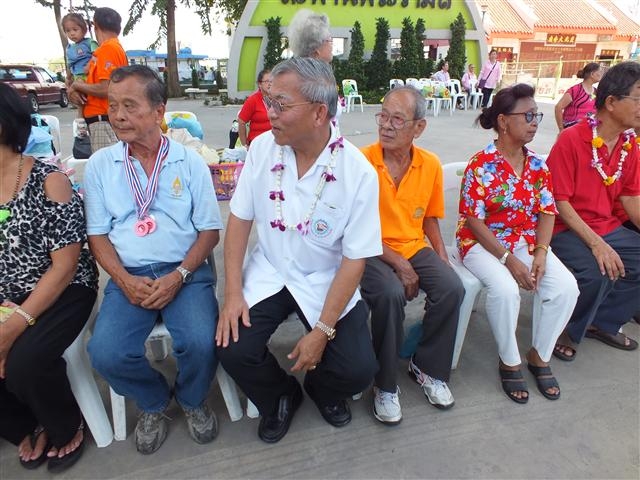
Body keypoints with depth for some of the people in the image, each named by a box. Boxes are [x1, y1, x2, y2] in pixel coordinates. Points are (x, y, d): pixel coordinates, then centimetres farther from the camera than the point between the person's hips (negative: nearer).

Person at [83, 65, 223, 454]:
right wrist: (124, 280, -10)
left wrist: (178, 276, -13)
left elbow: (210, 230, 1)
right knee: (106, 353, -21)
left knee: (201, 343, -26)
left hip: (186, 272, -1)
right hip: (128, 276, 2)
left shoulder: (190, 162, 2)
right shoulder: (100, 165, 7)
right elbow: (98, 235, 7)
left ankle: (192, 400, 12)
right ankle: (154, 402, 14)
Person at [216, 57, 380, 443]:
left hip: (326, 280, -2)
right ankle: (281, 397, 20)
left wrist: (323, 330, -17)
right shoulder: (263, 147, -7)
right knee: (232, 350, -16)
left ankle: (323, 390, 26)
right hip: (269, 273, 3)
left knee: (359, 370, -14)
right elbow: (240, 219, -2)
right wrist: (233, 292, -9)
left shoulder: (358, 173, -17)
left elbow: (355, 259, -14)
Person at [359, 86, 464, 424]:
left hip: (415, 247, 5)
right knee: (390, 294, -32)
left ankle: (427, 367, 7)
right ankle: (385, 384, -7)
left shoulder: (431, 165, 2)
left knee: (452, 288, -19)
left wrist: (441, 255, 0)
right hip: (372, 251, -4)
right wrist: (398, 264, -16)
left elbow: (429, 217, 15)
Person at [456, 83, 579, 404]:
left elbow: (547, 213, 4)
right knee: (505, 289, -32)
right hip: (483, 243, -5)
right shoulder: (480, 165, -11)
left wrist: (540, 253, -13)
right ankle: (509, 362, -5)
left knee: (566, 287, -17)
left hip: (528, 243, 6)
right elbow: (474, 221, -15)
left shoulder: (537, 165, 6)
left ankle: (539, 356, 6)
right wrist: (508, 259, -21)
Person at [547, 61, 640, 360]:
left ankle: (602, 323, 16)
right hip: (567, 229, -8)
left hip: (608, 228, 8)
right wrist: (595, 243, -25)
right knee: (596, 274, -30)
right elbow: (559, 201, -18)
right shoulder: (572, 139, -15)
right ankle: (566, 331, -1)